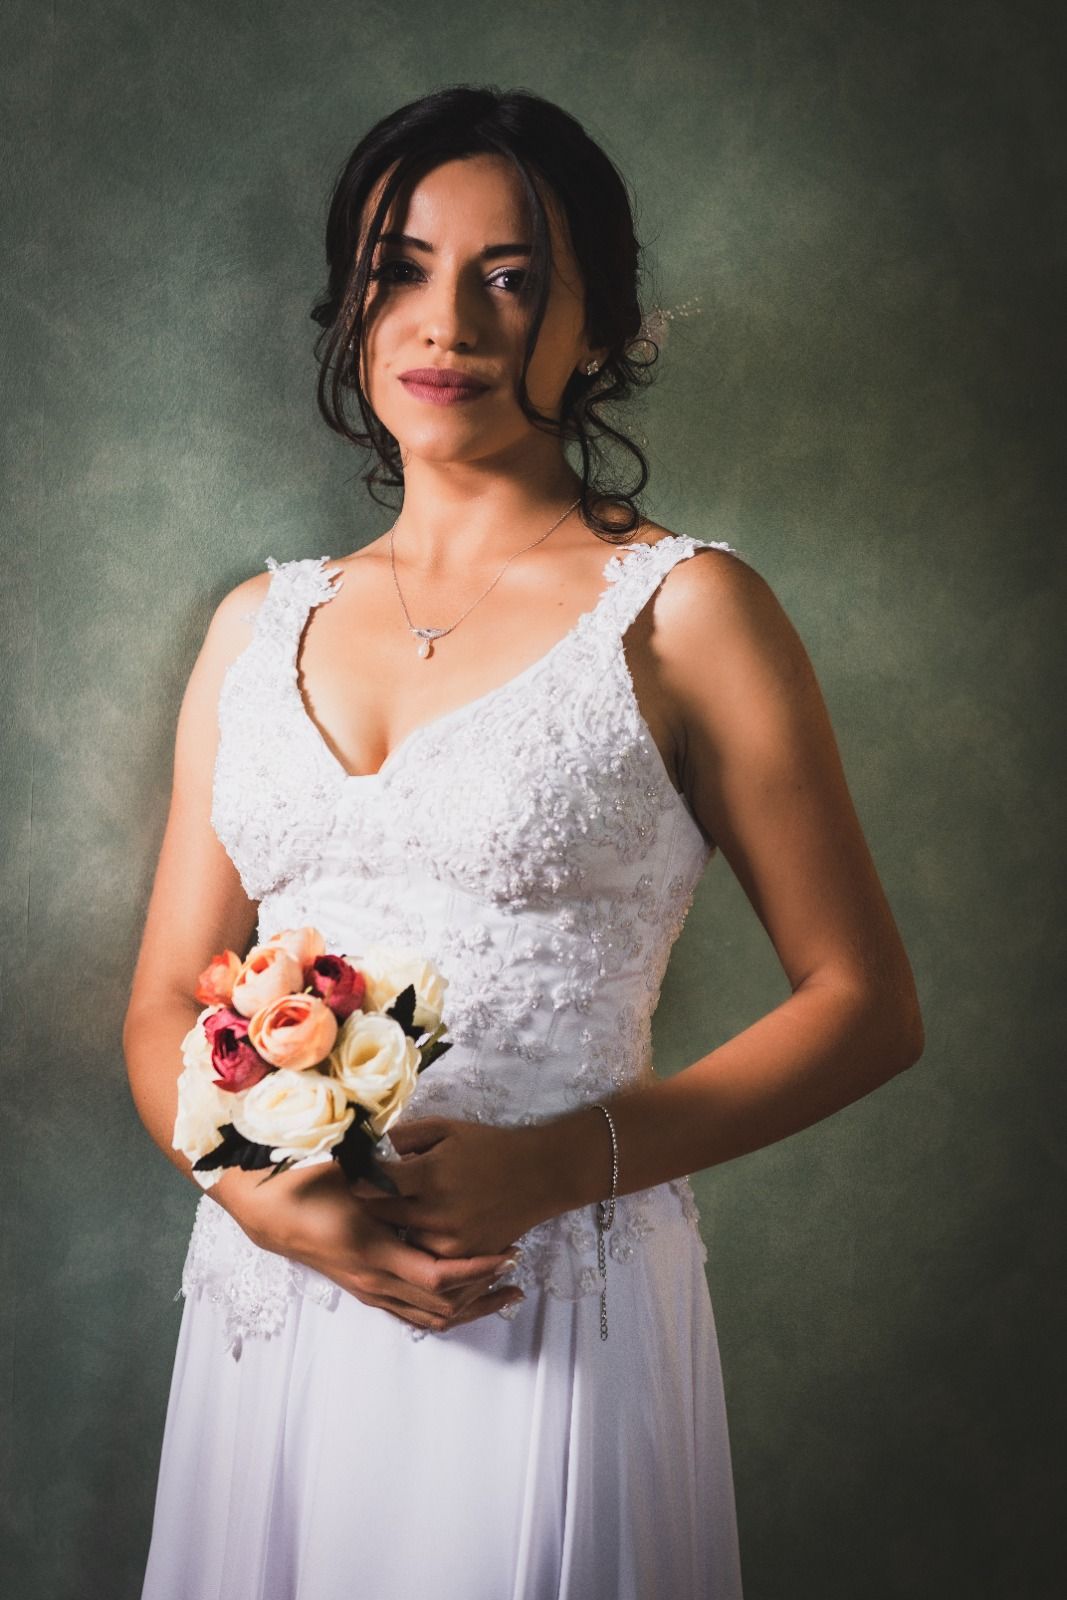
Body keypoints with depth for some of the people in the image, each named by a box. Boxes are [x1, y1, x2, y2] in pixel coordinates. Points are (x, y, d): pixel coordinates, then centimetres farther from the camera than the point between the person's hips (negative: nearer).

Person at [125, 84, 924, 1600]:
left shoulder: (681, 609, -5)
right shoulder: (261, 626, 9)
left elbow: (868, 1005, -4)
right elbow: (168, 1005, 10)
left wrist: (558, 1163, -16)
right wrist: (265, 1190, -10)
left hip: (555, 1318, -4)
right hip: (267, 1306, 4)